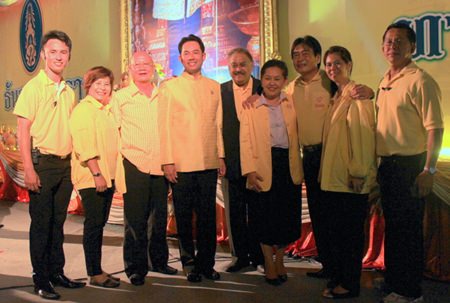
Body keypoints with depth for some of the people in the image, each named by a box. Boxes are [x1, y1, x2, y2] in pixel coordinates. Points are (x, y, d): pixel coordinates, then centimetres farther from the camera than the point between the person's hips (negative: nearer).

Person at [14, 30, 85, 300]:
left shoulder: (69, 92, 11)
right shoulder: (33, 87, -5)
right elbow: (23, 131, -9)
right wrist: (29, 169, -15)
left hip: (66, 164, 5)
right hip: (43, 163, -5)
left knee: (58, 222, 12)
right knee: (41, 223, 2)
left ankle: (57, 273, 23)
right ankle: (41, 280, 12)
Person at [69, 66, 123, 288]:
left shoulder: (107, 110, 17)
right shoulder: (83, 110, -8)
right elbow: (84, 146, -16)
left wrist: (111, 174, 16)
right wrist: (97, 174, -20)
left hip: (108, 176, 8)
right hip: (91, 178, -8)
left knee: (100, 222, 11)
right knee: (94, 223, -4)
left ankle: (97, 269, 19)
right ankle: (94, 273, 4)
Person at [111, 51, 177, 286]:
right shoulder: (120, 97, 4)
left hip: (160, 166, 3)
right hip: (134, 165, -3)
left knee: (159, 217, 12)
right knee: (135, 219, 1)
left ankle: (159, 261, 28)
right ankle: (136, 268, 14)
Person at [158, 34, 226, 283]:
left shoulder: (214, 87, 12)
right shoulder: (169, 87, 4)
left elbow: (218, 124, 14)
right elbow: (165, 126, 0)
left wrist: (221, 156, 8)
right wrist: (167, 161, -6)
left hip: (209, 162, 3)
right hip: (181, 164, -2)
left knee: (207, 215, 7)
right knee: (184, 216, 6)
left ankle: (206, 262, 19)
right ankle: (189, 263, 19)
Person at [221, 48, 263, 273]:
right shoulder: (220, 91, 4)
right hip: (232, 161, 2)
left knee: (257, 211, 8)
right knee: (236, 212, 10)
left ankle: (259, 256, 22)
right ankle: (241, 256, 23)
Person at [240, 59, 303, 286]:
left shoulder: (292, 103, 10)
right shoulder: (251, 107, 1)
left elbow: (298, 133, 14)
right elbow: (245, 141, -3)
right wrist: (250, 171, -11)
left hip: (289, 165, 3)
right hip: (264, 167, -3)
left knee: (289, 215, 6)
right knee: (266, 216, 3)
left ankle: (279, 259, 28)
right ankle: (269, 263, 22)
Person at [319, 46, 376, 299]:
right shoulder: (337, 97, 17)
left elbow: (363, 134, -17)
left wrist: (358, 173, -20)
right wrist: (326, 172, 13)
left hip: (351, 181, -9)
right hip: (333, 177, 9)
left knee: (350, 232, 1)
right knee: (334, 229, 14)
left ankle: (350, 284, 13)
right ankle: (337, 278, 26)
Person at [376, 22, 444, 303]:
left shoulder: (420, 81, -11)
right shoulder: (385, 82, 14)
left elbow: (435, 128, -16)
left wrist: (429, 170, -21)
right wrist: (379, 164, 16)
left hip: (410, 165, -8)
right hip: (387, 164, 8)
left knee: (409, 229, 1)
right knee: (392, 226, 16)